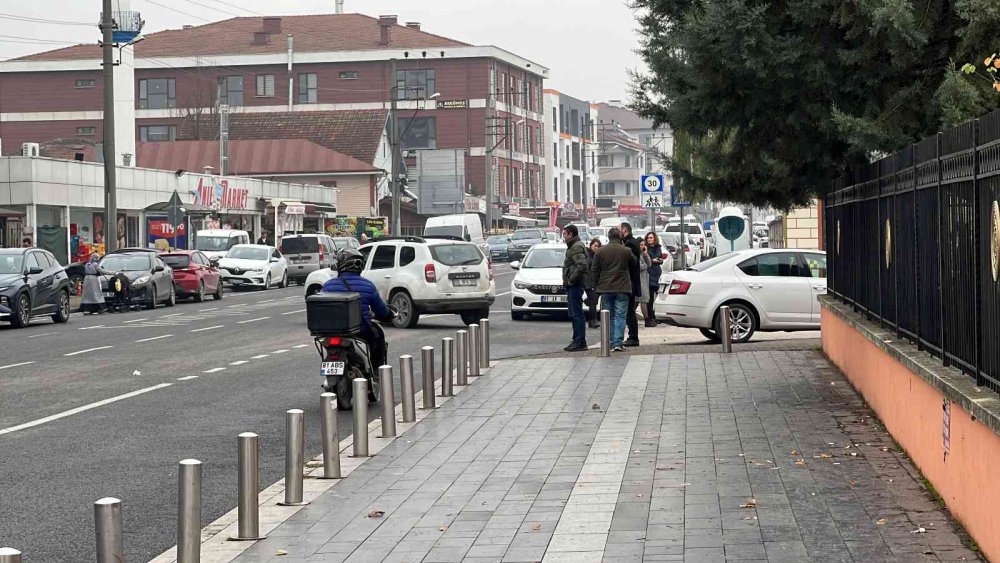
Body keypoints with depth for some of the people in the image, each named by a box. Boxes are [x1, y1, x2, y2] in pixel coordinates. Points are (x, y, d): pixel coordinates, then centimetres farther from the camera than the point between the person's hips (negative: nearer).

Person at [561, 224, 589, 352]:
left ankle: (580, 341, -10)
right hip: (571, 285, 11)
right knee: (573, 314, 15)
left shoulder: (577, 247, -14)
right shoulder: (573, 246, 19)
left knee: (577, 314, -10)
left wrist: (571, 279, -20)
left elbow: (581, 265, -26)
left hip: (575, 284, -11)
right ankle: (577, 340, 20)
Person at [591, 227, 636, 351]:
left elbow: (594, 271, 4)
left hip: (605, 289, 2)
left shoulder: (600, 252, 0)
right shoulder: (626, 251, -6)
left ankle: (609, 343, 9)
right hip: (622, 289, -2)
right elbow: (634, 263, 12)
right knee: (620, 316, 1)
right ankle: (618, 343, -6)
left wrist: (597, 285, 14)